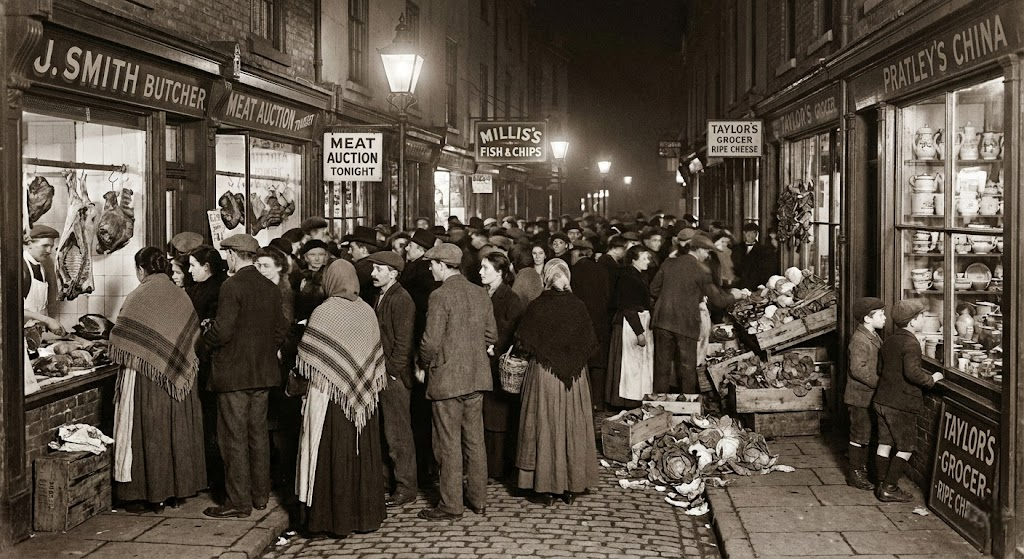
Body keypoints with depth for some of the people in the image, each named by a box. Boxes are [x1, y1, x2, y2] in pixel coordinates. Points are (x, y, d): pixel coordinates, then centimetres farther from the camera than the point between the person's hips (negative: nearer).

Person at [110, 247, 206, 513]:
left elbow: (120, 343, -12)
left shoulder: (137, 298, -12)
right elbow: (193, 336, 7)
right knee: (177, 432, 12)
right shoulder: (181, 297, 2)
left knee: (149, 434, 3)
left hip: (146, 375, -5)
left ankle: (151, 494, 8)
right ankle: (177, 489, 19)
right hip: (177, 377, 5)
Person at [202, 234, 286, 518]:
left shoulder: (232, 286, -14)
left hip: (233, 373, -7)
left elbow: (222, 331, -19)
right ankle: (260, 495, 23)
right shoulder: (271, 288, 7)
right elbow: (280, 331, 10)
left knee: (234, 438, -1)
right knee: (258, 434, 15)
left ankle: (239, 501, 3)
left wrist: (204, 335, 1)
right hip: (263, 372, 7)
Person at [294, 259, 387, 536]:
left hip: (330, 394, -4)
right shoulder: (367, 311, 0)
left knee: (334, 455, 3)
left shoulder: (323, 312, -11)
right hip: (362, 394, 4)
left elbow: (307, 358, -8)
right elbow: (376, 356, 5)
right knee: (363, 453, 11)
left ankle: (337, 519, 9)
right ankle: (366, 514, 18)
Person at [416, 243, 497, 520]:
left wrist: (425, 365, 0)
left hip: (446, 378, -6)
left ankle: (451, 505, 9)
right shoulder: (480, 293, 5)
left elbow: (431, 342, -18)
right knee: (475, 440, 15)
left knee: (449, 443, 2)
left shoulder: (440, 296, -15)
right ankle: (478, 499, 23)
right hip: (477, 377, 7)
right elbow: (491, 335, 9)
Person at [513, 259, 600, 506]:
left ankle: (545, 488, 10)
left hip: (543, 373, -2)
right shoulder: (578, 307, -5)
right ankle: (572, 487, 16)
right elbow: (590, 345, 0)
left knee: (545, 427, 6)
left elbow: (522, 343, -8)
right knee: (573, 427, 11)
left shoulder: (537, 307, -11)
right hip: (575, 377, 2)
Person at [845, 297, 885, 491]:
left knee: (866, 434, 17)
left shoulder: (873, 337, 11)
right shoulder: (859, 340, -20)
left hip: (870, 395, 9)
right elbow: (858, 369, -26)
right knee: (860, 435, -1)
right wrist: (879, 382, -23)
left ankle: (862, 467, 28)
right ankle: (855, 474, 8)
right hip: (860, 396, -9)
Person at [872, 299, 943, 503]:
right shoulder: (910, 343, -16)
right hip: (902, 404, -8)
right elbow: (912, 372, -27)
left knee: (884, 444, 13)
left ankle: (882, 485, 19)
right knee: (906, 448, 2)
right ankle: (889, 489, 1)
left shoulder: (888, 341, 11)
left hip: (882, 400, 8)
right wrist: (931, 379, -12)